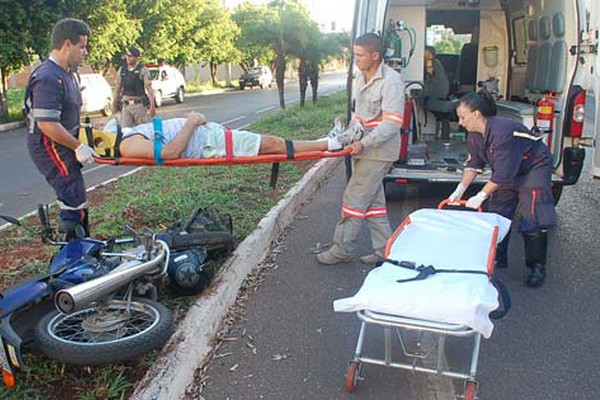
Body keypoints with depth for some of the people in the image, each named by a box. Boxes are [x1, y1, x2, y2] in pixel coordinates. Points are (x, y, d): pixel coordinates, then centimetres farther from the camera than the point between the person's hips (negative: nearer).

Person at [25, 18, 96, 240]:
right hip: (50, 148, -10)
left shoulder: (65, 73, 11)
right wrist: (78, 147, -22)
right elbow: (46, 124, -27)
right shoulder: (48, 78, -22)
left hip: (62, 147, 10)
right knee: (75, 205, -9)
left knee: (72, 201, 17)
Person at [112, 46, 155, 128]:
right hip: (126, 105, 4)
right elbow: (117, 88, 15)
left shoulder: (143, 71, -4)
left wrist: (152, 106, -20)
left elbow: (149, 89, -11)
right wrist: (114, 104, 14)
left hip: (139, 105, -3)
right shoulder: (122, 70, 10)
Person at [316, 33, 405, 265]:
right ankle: (384, 249, 22)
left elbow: (392, 123, -22)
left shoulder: (391, 81, -16)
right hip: (362, 150, 9)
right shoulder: (360, 77, 11)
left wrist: (364, 143, -27)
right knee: (373, 200, 12)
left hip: (379, 152, -9)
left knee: (354, 199, -5)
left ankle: (342, 250, 7)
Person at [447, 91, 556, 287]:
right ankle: (497, 259, 20)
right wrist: (460, 189, -10)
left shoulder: (502, 132, -35)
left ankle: (537, 267, 3)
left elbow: (502, 173, -33)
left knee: (533, 221, -10)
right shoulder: (474, 136, -8)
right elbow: (473, 164, 1)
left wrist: (481, 196, -27)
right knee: (496, 215, 7)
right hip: (509, 172, 9)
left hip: (535, 168, -8)